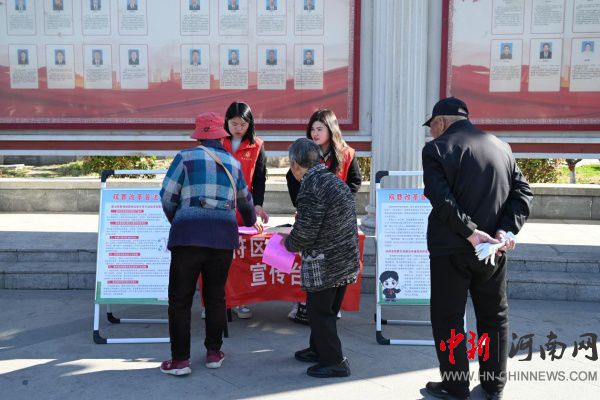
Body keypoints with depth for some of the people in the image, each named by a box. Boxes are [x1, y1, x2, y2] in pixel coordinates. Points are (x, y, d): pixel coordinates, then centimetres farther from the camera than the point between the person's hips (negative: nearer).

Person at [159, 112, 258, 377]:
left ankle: (180, 360, 7)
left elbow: (167, 196, 1)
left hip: (188, 234, -4)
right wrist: (250, 221, 51)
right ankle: (214, 353, 23)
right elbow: (244, 200, 30)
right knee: (215, 296, 16)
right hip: (223, 235, 4)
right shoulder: (233, 163, 17)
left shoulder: (186, 157, 3)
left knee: (180, 298, 5)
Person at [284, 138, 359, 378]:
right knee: (326, 309, 21)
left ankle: (334, 362, 13)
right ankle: (318, 350, 36)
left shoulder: (310, 188, -20)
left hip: (324, 263, -9)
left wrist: (289, 243, 2)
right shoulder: (335, 180, 9)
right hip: (346, 259, 9)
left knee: (320, 311, 5)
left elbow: (305, 233, -19)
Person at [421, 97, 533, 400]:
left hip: (451, 249, -5)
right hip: (493, 249, 5)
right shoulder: (501, 146, 9)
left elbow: (440, 198, -20)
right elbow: (522, 191, 2)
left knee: (448, 318, 8)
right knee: (494, 316, 17)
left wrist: (470, 232, -19)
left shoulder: (436, 148, -6)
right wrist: (506, 230, -7)